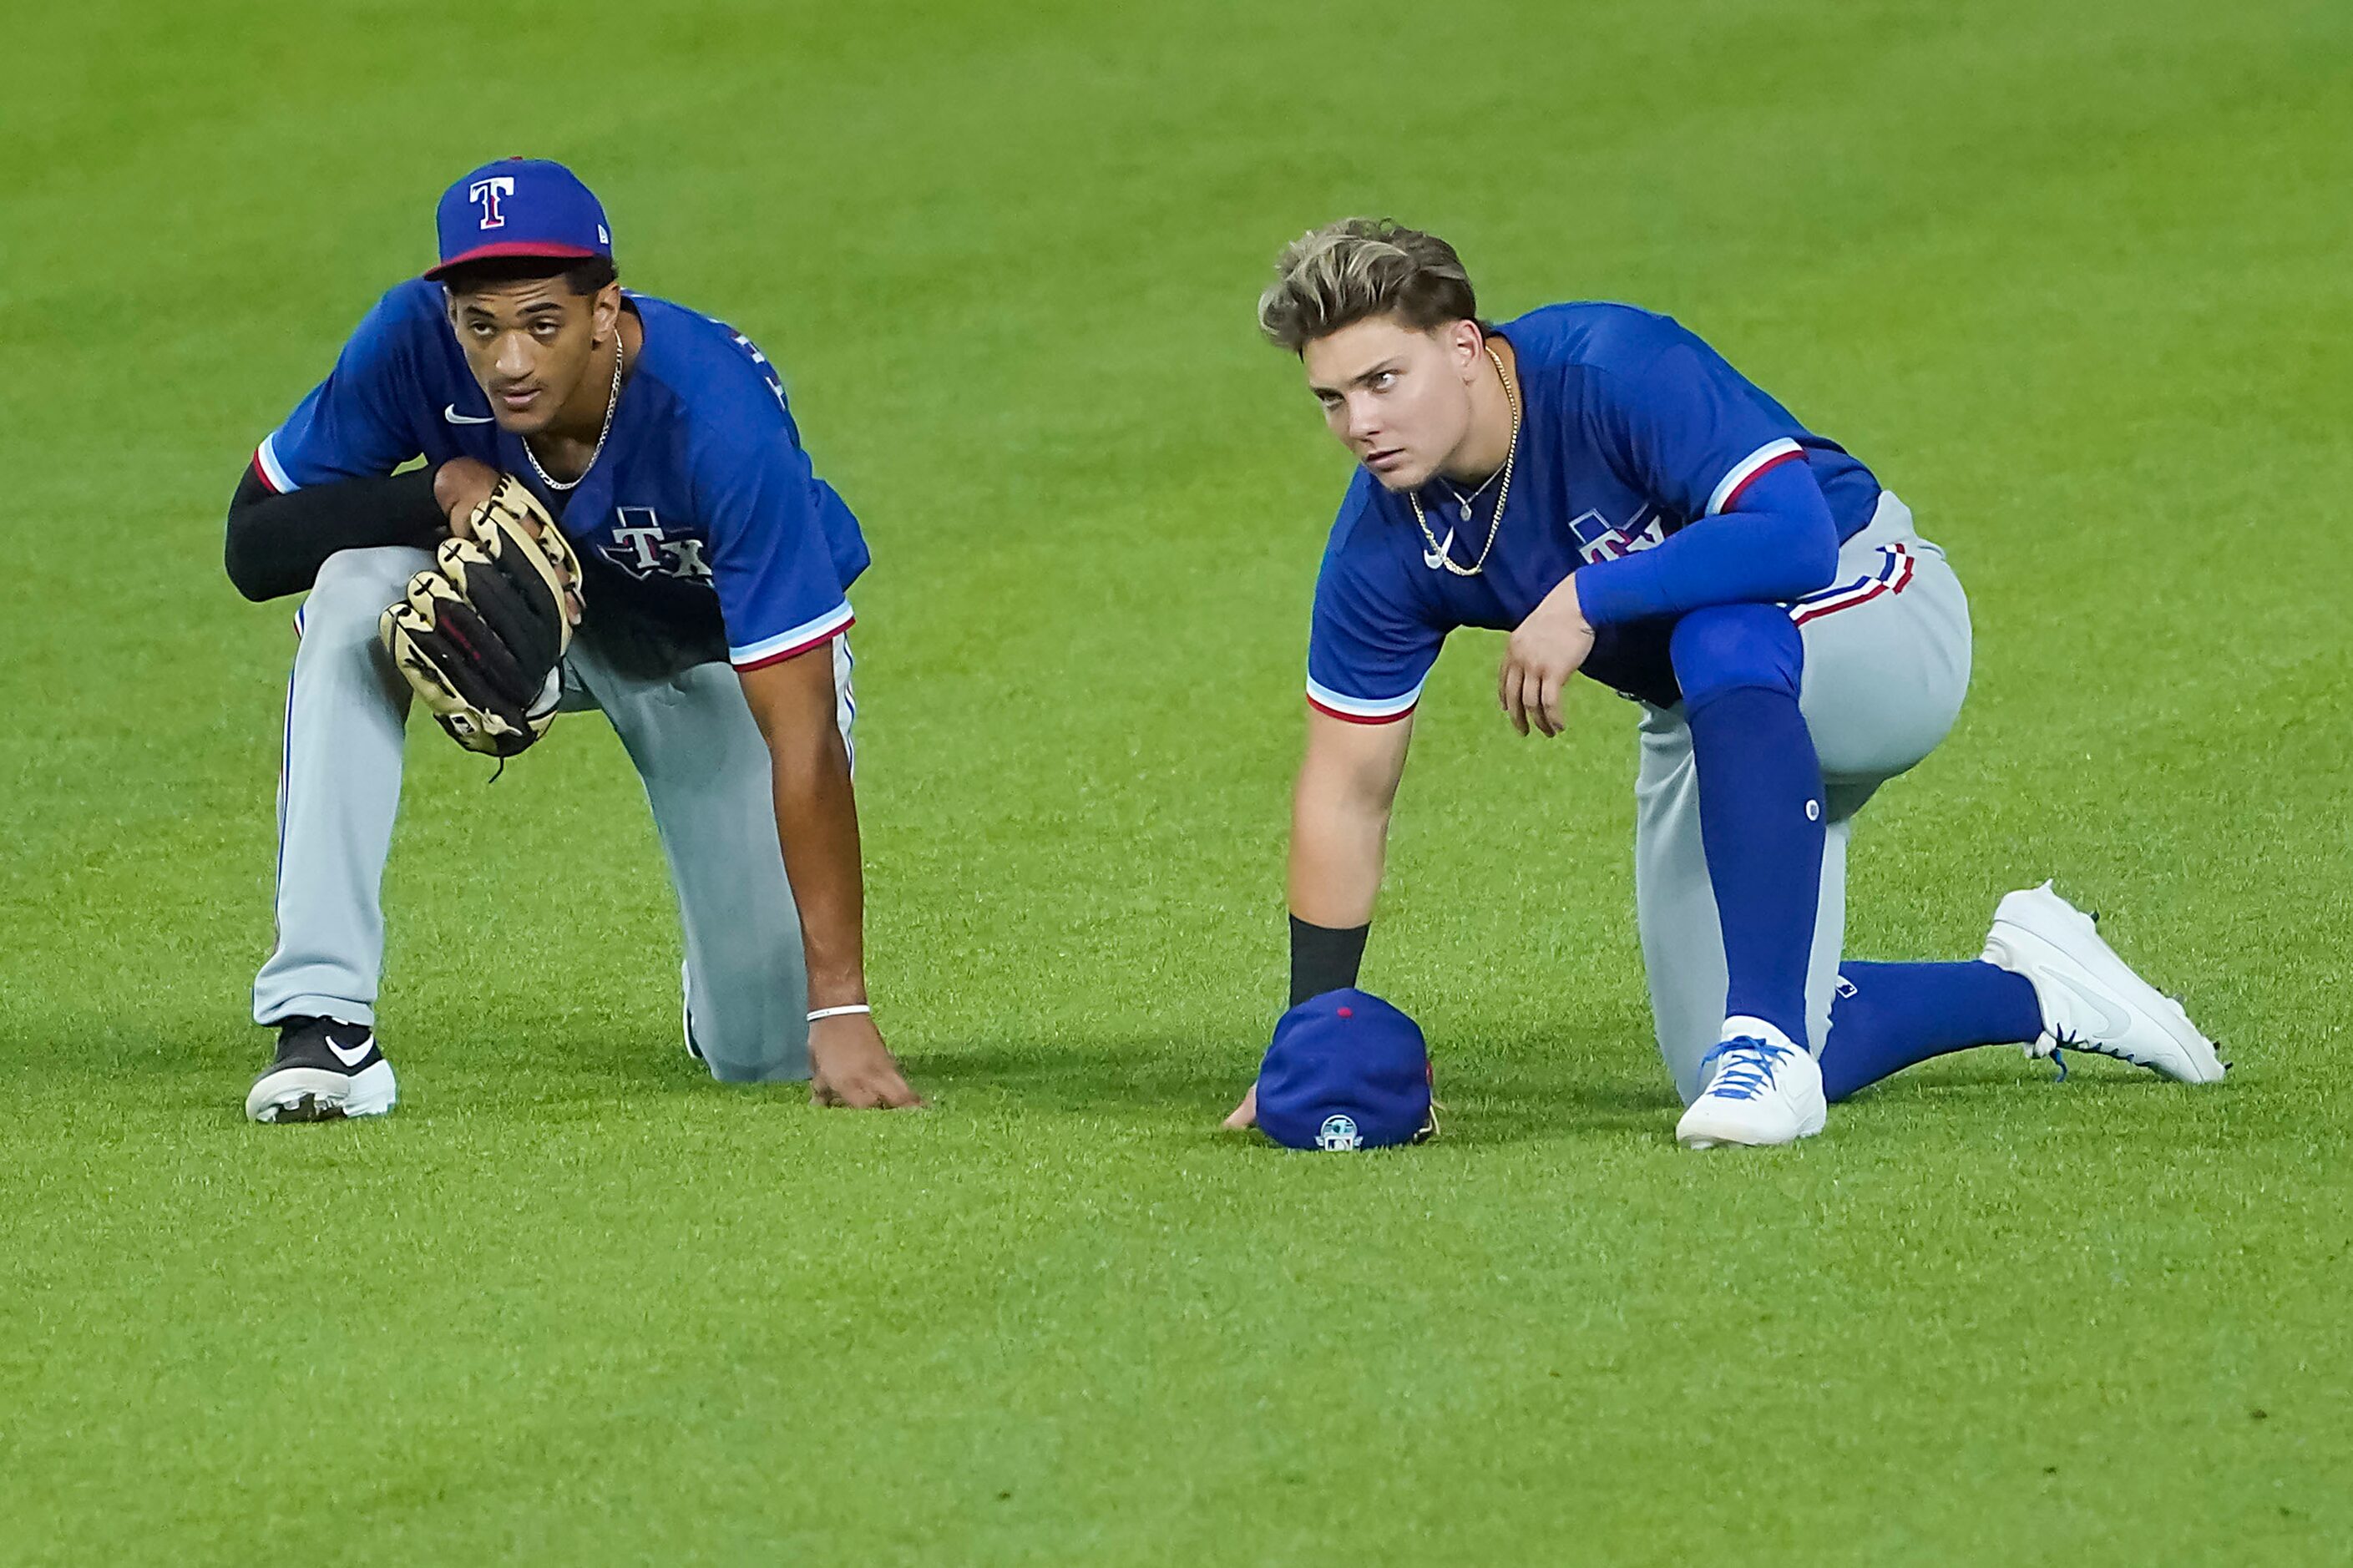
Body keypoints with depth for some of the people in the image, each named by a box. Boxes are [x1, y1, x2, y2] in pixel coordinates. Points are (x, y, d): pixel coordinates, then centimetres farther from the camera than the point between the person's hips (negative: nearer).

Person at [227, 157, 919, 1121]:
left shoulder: (718, 419, -39)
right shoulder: (417, 343, -30)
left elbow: (802, 737, -40)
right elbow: (254, 543, -19)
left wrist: (840, 1010, -43)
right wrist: (441, 488, -37)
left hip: (718, 640, -2)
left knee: (767, 1052, -9)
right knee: (355, 587, -31)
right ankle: (321, 1021, -29)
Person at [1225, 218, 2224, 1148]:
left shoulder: (1614, 368, -32)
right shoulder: (1385, 545, -14)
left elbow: (1796, 536, -42)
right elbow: (1346, 794, -8)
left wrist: (1587, 599, -39)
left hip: (1871, 606, -7)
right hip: (1716, 727, 7)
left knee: (1720, 642, -42)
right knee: (1716, 1080, -1)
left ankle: (1768, 1036, -37)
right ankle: (2029, 990, 21)